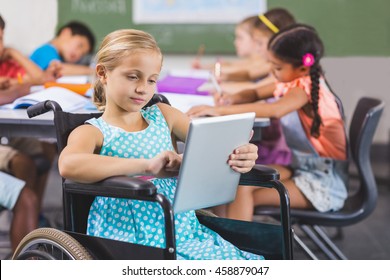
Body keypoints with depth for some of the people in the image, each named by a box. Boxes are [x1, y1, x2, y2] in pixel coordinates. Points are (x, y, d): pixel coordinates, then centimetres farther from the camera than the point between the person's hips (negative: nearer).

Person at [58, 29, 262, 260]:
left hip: (185, 232, 6)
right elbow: (68, 165, -24)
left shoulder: (162, 116, 16)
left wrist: (241, 155, -17)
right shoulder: (93, 132, 0)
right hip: (132, 244, -5)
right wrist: (147, 165, -29)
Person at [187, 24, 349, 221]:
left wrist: (219, 110, -41)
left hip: (323, 180, -9)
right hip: (302, 168, 9)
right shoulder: (294, 82, 9)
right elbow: (256, 94, 20)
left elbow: (275, 110, -39)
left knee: (243, 190, -21)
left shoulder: (304, 88, -19)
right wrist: (234, 99, -6)